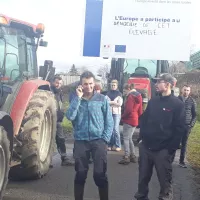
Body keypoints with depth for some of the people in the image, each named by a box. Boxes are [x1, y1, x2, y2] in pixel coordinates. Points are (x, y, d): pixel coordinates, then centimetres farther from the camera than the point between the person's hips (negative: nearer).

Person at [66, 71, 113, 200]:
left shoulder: (102, 99, 2)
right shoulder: (76, 99, 5)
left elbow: (109, 121, 2)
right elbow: (70, 117, -12)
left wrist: (105, 139, -7)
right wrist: (78, 97, -14)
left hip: (98, 140, -1)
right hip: (81, 141, 1)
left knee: (100, 174, -2)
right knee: (80, 174, 9)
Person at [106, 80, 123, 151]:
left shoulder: (119, 94, 4)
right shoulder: (108, 93, 13)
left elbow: (120, 103, -7)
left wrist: (111, 102, -4)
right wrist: (114, 103, -11)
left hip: (116, 113, -3)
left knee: (116, 129, -10)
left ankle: (118, 146, -3)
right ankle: (110, 145, 12)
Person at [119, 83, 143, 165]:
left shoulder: (131, 96, -12)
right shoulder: (138, 96, 15)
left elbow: (128, 110, -19)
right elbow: (140, 110, 16)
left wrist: (123, 117, -6)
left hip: (129, 120, -9)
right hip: (135, 120, 9)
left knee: (126, 138, -4)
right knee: (129, 138, 16)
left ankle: (126, 157, -5)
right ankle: (133, 156, 18)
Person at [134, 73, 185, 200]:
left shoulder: (177, 104, -5)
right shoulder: (153, 101, 11)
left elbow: (179, 129, -9)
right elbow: (144, 119, 16)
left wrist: (171, 148, -13)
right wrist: (142, 137, 5)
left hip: (163, 150, -5)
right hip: (145, 146, 5)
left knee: (165, 179, 8)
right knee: (143, 177, 14)